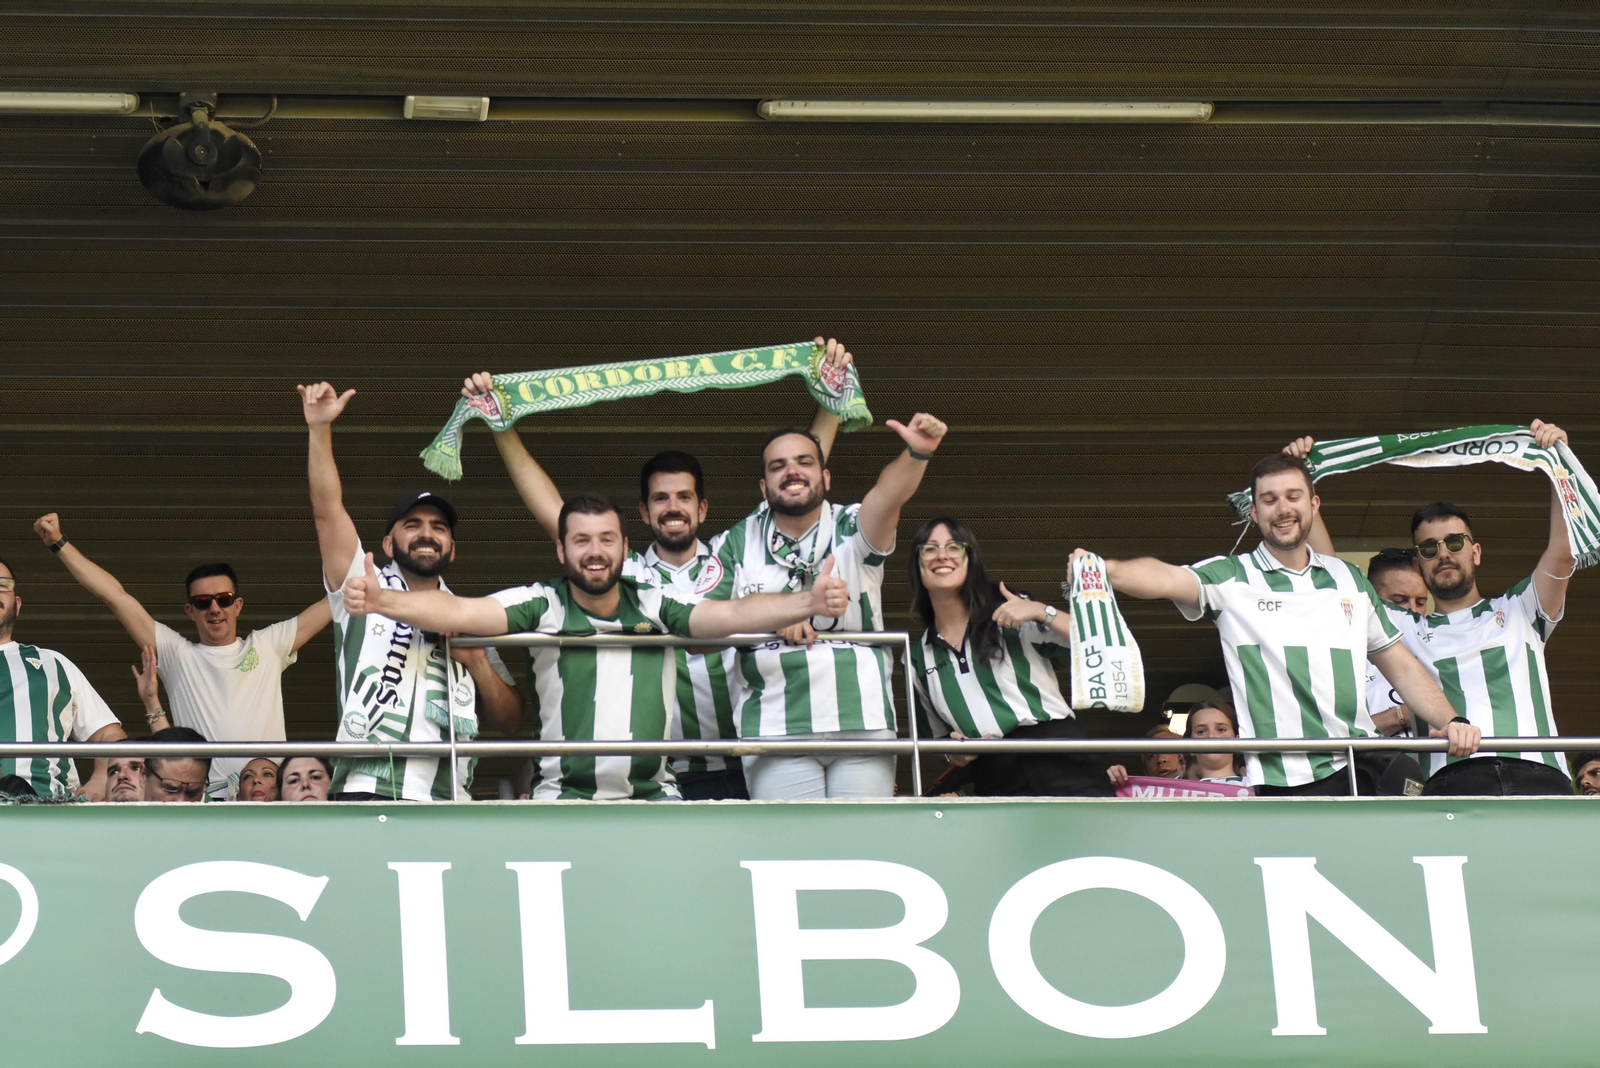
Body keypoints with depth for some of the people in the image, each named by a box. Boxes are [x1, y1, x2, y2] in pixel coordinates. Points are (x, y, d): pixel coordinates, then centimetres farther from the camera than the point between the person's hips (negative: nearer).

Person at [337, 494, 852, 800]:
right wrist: (382, 601, -23)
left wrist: (808, 603, -19)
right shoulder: (543, 606, 2)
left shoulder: (656, 605, 7)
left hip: (654, 795, 2)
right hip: (564, 797, -2)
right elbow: (458, 612, -8)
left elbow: (732, 615, -4)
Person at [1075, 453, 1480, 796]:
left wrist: (1450, 721, 8)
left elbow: (1402, 667, 23)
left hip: (1362, 772, 4)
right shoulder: (1231, 578, 6)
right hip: (1284, 782, -4)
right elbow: (1167, 579, -15)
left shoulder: (1350, 580, 19)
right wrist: (1102, 570, -36)